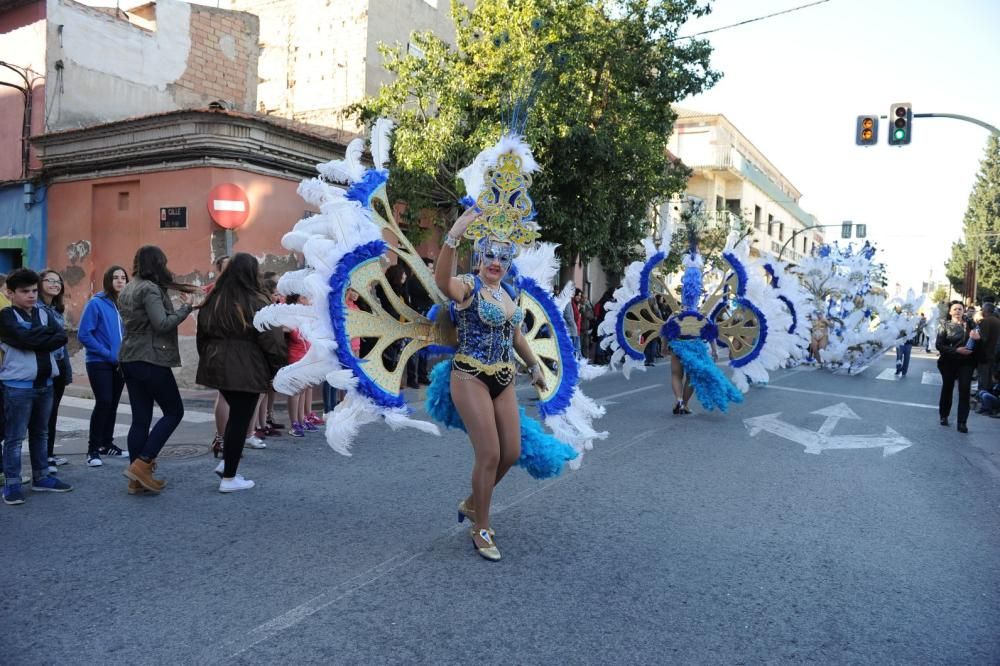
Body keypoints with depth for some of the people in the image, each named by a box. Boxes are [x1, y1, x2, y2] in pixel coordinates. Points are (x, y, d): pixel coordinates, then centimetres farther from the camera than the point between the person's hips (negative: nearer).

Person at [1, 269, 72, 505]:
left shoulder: (44, 313, 11)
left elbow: (62, 337, -3)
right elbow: (25, 338, -20)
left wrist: (36, 337, -13)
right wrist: (48, 332, -7)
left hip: (45, 383, 6)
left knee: (40, 433, 15)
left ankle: (41, 477, 25)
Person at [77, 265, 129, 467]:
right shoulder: (96, 303, -9)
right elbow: (84, 335, -12)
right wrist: (109, 354, -14)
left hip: (120, 364, 5)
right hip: (99, 363, -5)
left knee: (113, 404, 11)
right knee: (103, 402, -11)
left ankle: (107, 444, 25)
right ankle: (93, 450, -1)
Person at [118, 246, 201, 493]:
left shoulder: (127, 290, 16)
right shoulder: (150, 289, -12)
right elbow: (162, 324, -19)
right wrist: (187, 307, -10)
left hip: (129, 358, 9)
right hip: (151, 359, -9)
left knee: (140, 418, 9)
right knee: (174, 412, 1)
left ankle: (137, 479, 12)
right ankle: (142, 463, -5)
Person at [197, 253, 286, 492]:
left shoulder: (213, 300, 7)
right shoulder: (256, 302, -12)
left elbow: (202, 335, 14)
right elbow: (271, 340, -12)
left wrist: (208, 359, 24)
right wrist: (279, 369, -2)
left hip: (218, 366, 7)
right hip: (246, 369, -7)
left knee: (236, 414, 23)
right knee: (240, 419, 2)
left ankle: (226, 462, 23)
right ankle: (229, 478, 8)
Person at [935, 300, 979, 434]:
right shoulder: (945, 325, -1)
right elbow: (939, 345, -8)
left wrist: (977, 337, -16)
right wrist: (957, 350, -21)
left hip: (966, 362, 1)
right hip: (949, 362, -1)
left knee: (964, 390, -7)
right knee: (947, 388, 11)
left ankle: (962, 422, -6)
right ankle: (944, 416, 28)